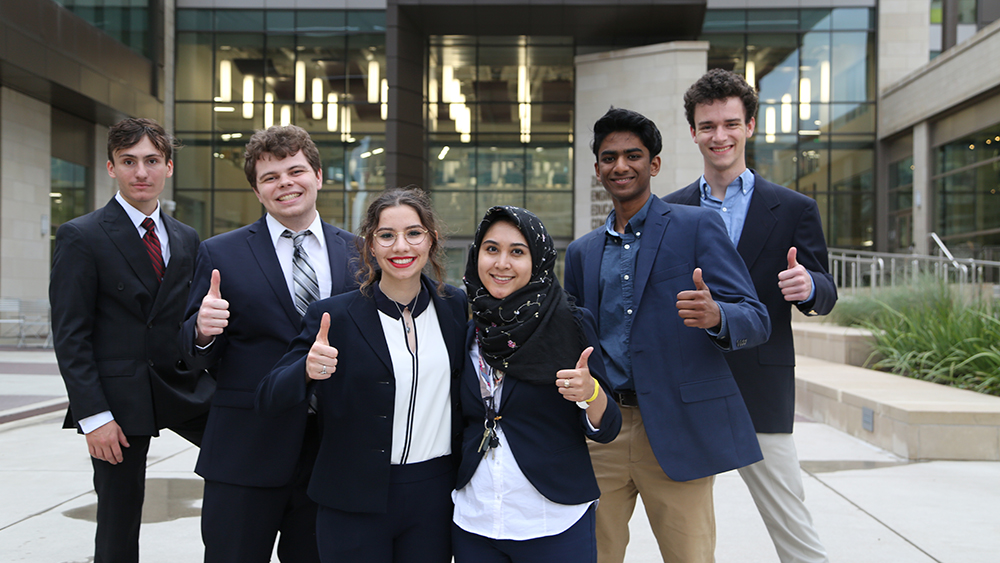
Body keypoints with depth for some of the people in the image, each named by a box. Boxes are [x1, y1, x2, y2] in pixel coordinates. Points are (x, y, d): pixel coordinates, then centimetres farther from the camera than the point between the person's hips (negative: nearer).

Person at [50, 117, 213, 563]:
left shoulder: (187, 239, 11)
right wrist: (93, 415, -15)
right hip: (119, 398, -4)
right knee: (118, 527, 5)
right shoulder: (81, 237, -5)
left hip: (185, 388, 4)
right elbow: (70, 336, -9)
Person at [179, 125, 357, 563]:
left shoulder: (355, 252, 6)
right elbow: (197, 357, 1)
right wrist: (202, 330, -21)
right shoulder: (220, 254, 1)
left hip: (331, 453, 2)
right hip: (244, 457, -2)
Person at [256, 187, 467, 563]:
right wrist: (307, 370, -30)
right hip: (356, 504, -2)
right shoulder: (332, 316, -7)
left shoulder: (454, 306, 2)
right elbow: (269, 402, -11)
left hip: (435, 498, 3)